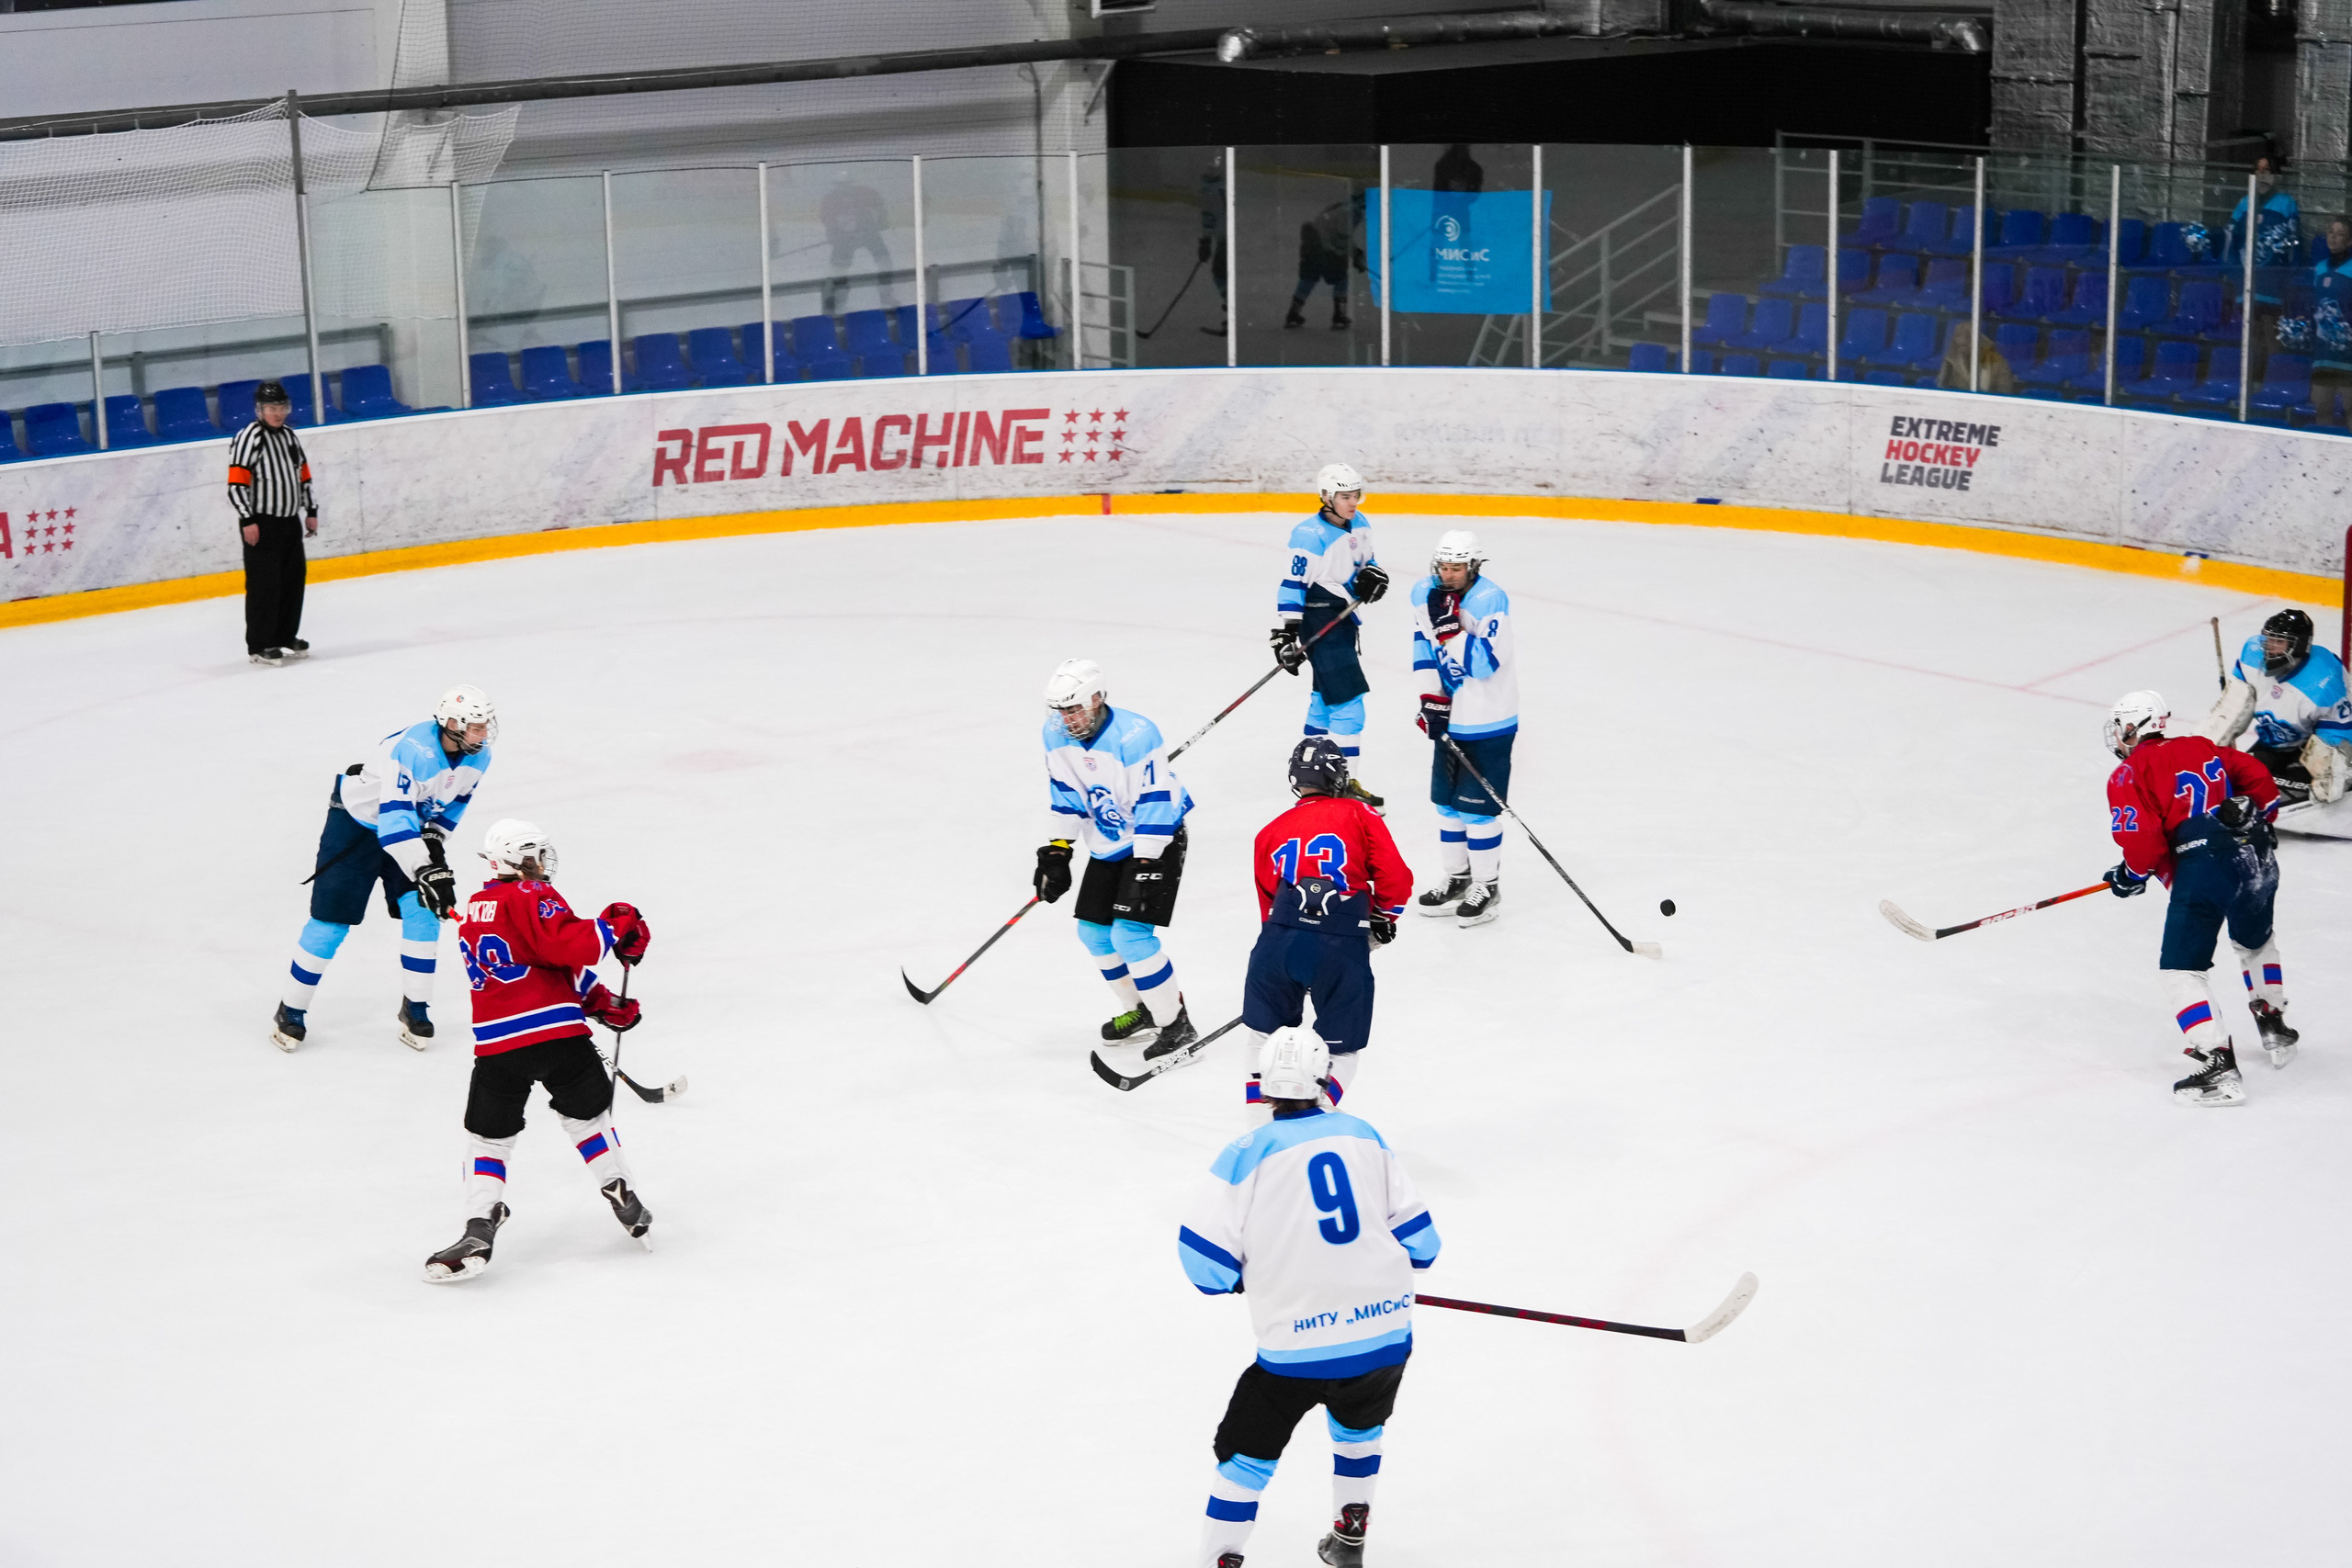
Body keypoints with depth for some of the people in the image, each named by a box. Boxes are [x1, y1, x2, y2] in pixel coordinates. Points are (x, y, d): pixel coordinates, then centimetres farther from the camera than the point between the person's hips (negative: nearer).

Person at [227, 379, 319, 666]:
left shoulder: (289, 435, 13)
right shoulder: (250, 438, -13)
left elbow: (303, 474, 22)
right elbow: (236, 483, -18)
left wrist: (311, 511, 19)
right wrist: (247, 520, -21)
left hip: (289, 521, 8)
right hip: (261, 524, -8)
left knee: (294, 578, 12)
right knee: (264, 584, -7)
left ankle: (285, 637, 24)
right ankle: (259, 646, -3)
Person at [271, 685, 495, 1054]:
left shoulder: (478, 755, -14)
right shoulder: (411, 750, -38)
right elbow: (394, 820, -42)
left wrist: (434, 836, -6)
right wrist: (427, 871, -47)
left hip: (410, 822, 6)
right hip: (357, 820, -6)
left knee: (422, 911, -9)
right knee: (332, 919, -5)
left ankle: (414, 1008, 6)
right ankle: (291, 1010, 10)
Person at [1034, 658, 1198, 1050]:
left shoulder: (1135, 735, -29)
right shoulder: (1056, 734, -7)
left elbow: (1154, 804, -28)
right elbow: (1064, 794, 5)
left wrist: (1147, 867, -29)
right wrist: (1056, 850, 4)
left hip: (1155, 840, -8)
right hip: (1107, 843, 8)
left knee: (1131, 935, -17)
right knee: (1093, 931, 11)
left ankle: (1176, 1025, -5)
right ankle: (1138, 1011, 30)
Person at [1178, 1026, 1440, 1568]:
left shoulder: (1249, 1153, -7)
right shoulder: (1365, 1136, 6)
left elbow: (1205, 1257, -9)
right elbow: (1415, 1232, 8)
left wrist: (1239, 1277, 13)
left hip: (1296, 1348, -4)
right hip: (1386, 1335, 4)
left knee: (1248, 1448, 13)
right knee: (1359, 1421, 32)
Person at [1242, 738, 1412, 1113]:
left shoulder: (1270, 833, 21)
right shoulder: (1360, 816, 10)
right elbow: (1395, 878, 3)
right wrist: (1383, 919, 21)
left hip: (1280, 941, 3)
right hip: (1342, 947, -3)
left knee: (1266, 1032, 23)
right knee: (1341, 1049, 13)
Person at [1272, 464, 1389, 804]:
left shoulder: (1360, 525, 5)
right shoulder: (1310, 536, -21)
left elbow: (1364, 560, 20)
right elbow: (1292, 586, -20)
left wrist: (1373, 576, -5)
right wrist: (1285, 635, -23)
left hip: (1345, 618, 10)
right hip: (1318, 622, -10)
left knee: (1326, 694, 23)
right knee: (1347, 700, -13)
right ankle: (1344, 783, -8)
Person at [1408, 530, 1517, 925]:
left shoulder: (1490, 601, -22)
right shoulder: (1424, 593, -1)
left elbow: (1484, 665, -27)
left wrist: (1451, 627, -34)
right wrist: (1431, 697, 3)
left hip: (1487, 720, -7)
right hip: (1448, 715, 7)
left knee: (1477, 804, -4)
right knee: (1447, 800, 16)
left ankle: (1487, 888, 8)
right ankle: (1457, 878, 30)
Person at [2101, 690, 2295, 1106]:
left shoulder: (2129, 775, 2)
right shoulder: (2201, 748, 21)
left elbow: (2144, 841, -8)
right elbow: (2258, 778, 19)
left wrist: (2130, 876, 11)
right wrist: (2260, 825, 33)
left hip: (2203, 868, -7)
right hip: (2257, 859, 7)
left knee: (2180, 969, -1)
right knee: (2256, 941, 34)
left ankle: (2218, 1066, -14)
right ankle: (2274, 1027, 39)